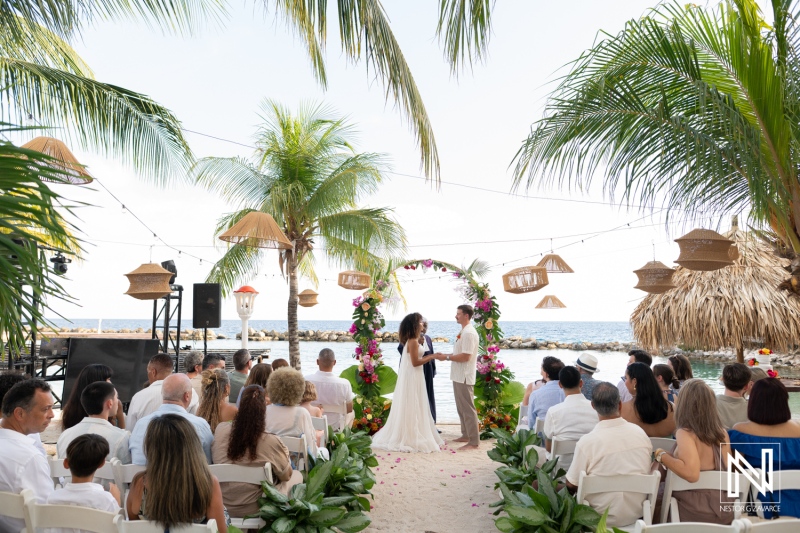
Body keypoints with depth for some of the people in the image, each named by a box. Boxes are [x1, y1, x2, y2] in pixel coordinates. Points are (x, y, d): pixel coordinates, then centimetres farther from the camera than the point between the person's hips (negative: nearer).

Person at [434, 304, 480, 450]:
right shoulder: (463, 332, 13)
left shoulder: (469, 333, -18)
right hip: (458, 376, 10)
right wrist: (446, 355, 7)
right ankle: (466, 435, 29)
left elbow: (466, 356, -23)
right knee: (461, 408, 18)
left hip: (464, 377, -10)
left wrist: (447, 357, -17)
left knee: (468, 409, -5)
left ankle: (474, 442, 0)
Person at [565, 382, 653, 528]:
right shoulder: (640, 432, -9)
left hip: (603, 517, -4)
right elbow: (646, 471, 8)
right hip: (637, 513, 5)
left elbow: (571, 485, -12)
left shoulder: (587, 441, -23)